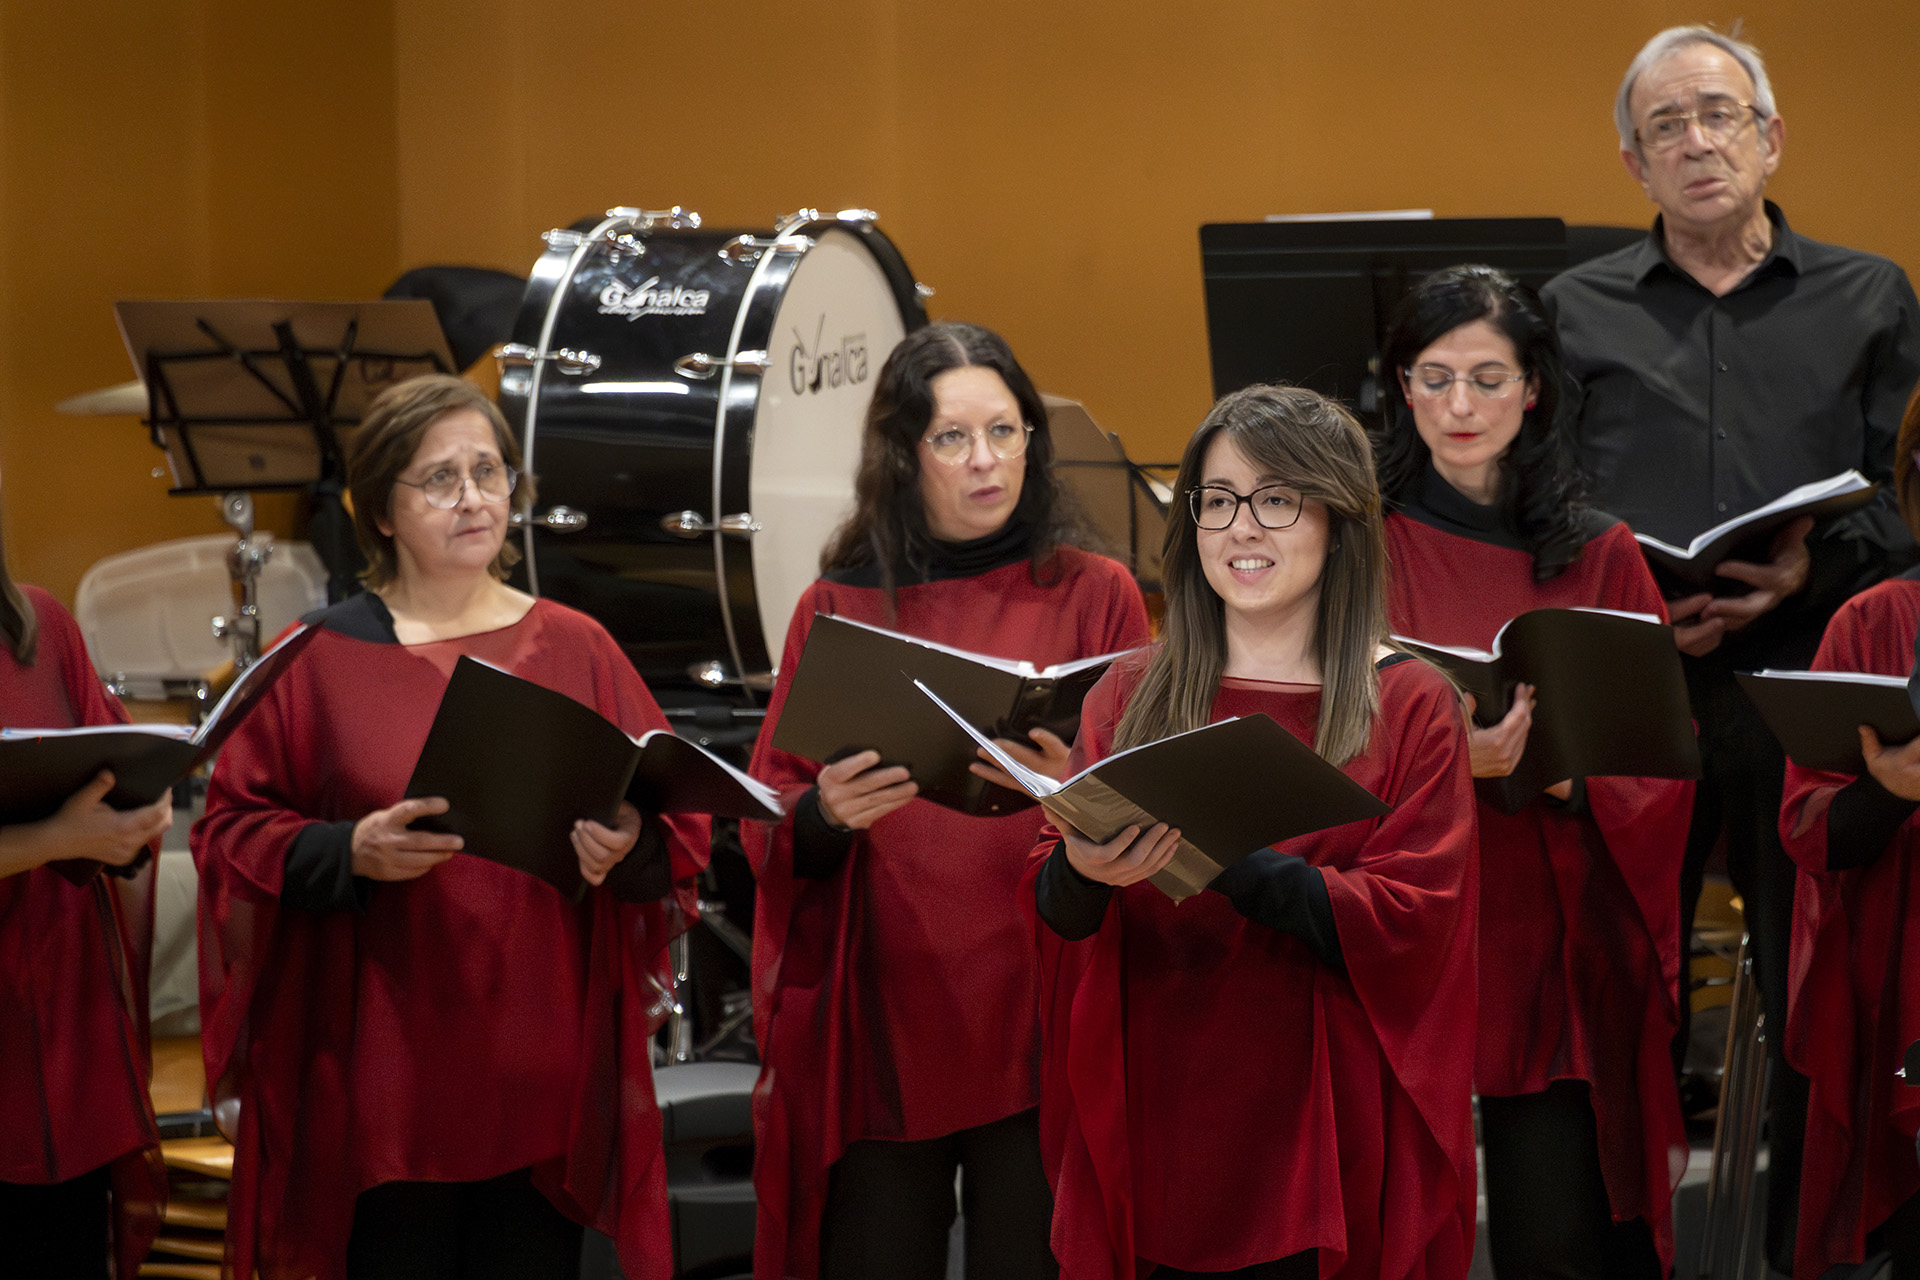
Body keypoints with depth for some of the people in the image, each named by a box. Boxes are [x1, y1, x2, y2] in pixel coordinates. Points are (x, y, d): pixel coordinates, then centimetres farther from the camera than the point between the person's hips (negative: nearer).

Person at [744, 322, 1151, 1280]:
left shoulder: (1094, 596, 5)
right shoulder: (837, 608, 9)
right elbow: (769, 828, 8)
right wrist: (825, 814, -15)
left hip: (1035, 1018, -1)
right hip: (878, 1025, 1)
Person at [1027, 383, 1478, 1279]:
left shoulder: (1410, 707, -1)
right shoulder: (1131, 695, 7)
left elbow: (1413, 921, -12)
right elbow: (1050, 907, 0)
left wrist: (1225, 857, -25)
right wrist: (1083, 873, -24)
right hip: (1154, 1131, 2)